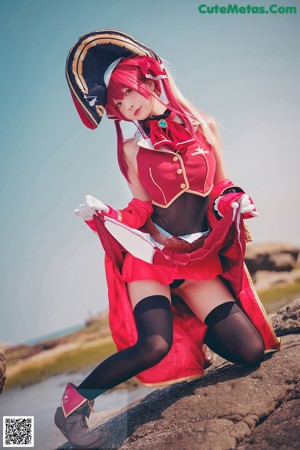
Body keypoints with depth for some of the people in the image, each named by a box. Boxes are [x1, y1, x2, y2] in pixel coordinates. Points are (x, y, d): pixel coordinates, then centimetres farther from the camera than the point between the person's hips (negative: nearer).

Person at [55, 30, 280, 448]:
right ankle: (73, 403, -8)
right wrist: (100, 214, -16)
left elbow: (224, 189, 11)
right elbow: (141, 208, 0)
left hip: (202, 258, 3)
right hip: (152, 254, -2)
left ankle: (194, 325, 24)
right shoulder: (133, 148, -1)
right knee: (155, 345, -27)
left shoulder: (203, 126, 3)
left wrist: (238, 203, -10)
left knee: (250, 351, -7)